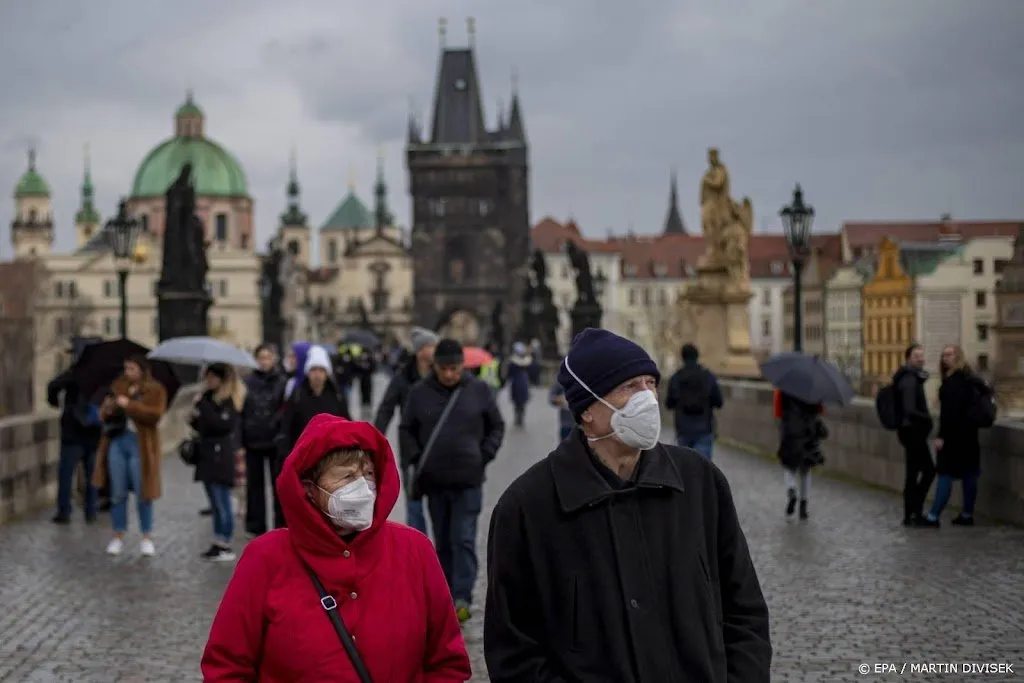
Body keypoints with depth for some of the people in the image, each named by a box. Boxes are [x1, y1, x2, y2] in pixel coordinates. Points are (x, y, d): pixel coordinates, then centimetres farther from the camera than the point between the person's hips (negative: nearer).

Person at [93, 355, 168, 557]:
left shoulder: (155, 390, -2)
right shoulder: (117, 387, 11)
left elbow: (155, 414, -17)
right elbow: (104, 414, 11)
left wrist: (129, 405, -21)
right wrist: (107, 410, -12)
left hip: (140, 445, -4)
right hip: (117, 442, 4)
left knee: (142, 494, 1)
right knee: (118, 494, 7)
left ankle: (147, 538, 13)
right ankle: (118, 537, 16)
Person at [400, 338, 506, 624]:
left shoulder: (479, 391, -1)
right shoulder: (420, 393, 1)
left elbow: (497, 427, 8)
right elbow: (406, 430, 9)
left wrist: (484, 455, -4)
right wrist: (414, 460, -4)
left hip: (468, 481, -2)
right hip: (433, 481, 2)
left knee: (463, 539, -8)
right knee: (442, 542, 12)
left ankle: (462, 597, -9)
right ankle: (445, 596, 22)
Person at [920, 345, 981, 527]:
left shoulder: (955, 380, -16)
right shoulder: (968, 379, 14)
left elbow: (951, 409, -23)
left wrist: (942, 436, -24)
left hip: (955, 435, -10)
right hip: (968, 433, 10)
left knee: (946, 474, -8)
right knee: (968, 474, 10)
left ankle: (933, 517, -7)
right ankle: (967, 515, 15)